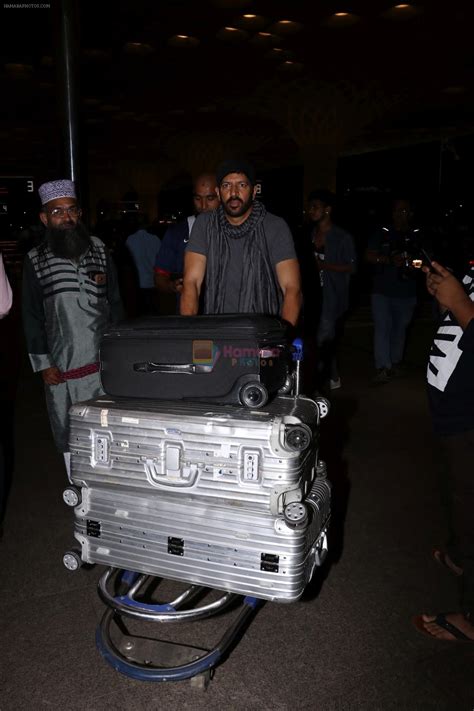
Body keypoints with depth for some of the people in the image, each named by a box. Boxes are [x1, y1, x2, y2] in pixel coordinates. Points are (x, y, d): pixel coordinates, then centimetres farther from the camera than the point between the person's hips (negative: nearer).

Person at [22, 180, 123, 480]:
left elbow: (115, 304, 10)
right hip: (62, 368, -1)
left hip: (104, 362, 1)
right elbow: (32, 317, 3)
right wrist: (43, 363, -1)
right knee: (70, 438, 7)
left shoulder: (99, 250, 6)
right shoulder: (36, 260, 0)